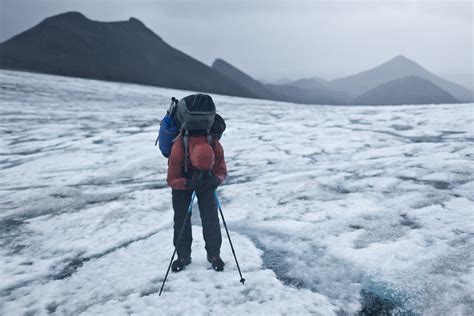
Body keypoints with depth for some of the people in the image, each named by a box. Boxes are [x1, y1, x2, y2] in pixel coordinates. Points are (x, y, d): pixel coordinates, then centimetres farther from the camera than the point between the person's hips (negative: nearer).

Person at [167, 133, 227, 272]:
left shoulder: (216, 148, -34)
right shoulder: (178, 149, -39)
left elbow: (222, 171, -18)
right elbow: (172, 180, -27)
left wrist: (216, 180, -41)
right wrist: (188, 183, -46)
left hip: (206, 178, 1)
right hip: (181, 176, -1)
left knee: (210, 215, -7)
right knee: (181, 216, -5)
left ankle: (214, 254, 6)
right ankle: (183, 255, 9)